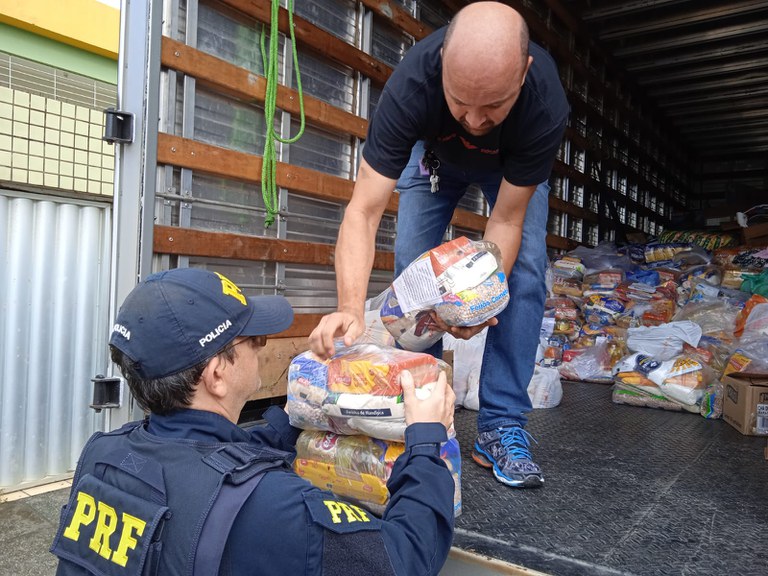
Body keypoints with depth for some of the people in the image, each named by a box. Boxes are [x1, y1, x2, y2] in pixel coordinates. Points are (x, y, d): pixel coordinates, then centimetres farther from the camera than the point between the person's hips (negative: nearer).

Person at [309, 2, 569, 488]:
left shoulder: (547, 105, -40)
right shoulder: (411, 84, -41)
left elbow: (506, 221, -32)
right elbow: (364, 211, -43)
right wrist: (351, 308, -55)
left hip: (513, 165, 0)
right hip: (435, 154, 1)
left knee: (525, 271, -17)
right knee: (411, 267, -12)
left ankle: (501, 427, -8)